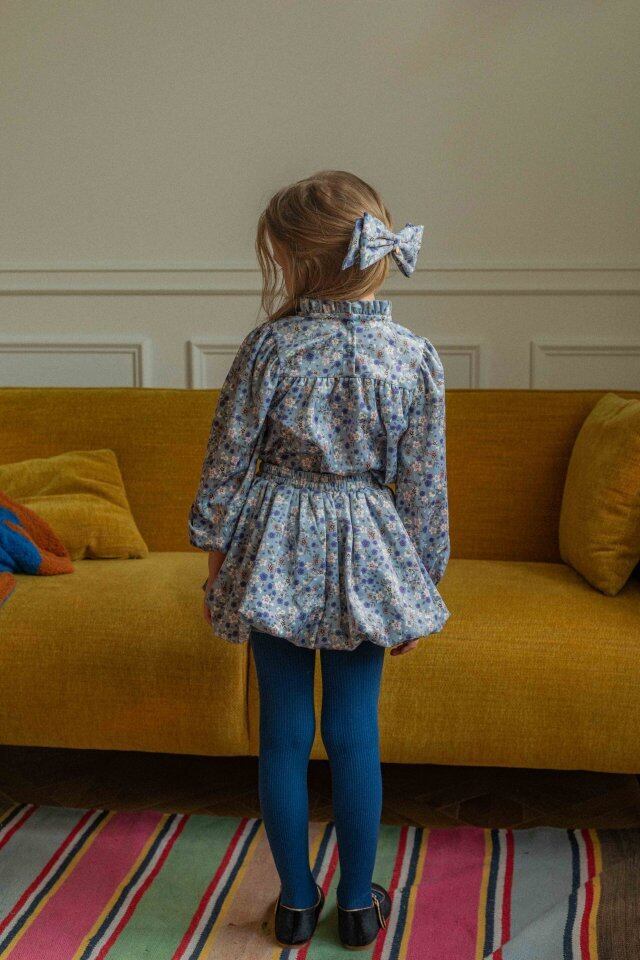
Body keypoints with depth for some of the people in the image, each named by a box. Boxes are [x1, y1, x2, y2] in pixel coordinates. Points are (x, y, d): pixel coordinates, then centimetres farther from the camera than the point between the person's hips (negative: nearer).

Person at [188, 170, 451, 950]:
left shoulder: (269, 346, -13)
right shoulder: (416, 358, -8)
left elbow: (228, 459, -7)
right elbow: (423, 485, -3)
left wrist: (215, 549, 7)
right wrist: (422, 583, 8)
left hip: (275, 554, -1)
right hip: (363, 559, 1)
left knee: (284, 732, 11)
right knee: (354, 733, 12)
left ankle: (295, 902, 24)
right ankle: (359, 904, 25)